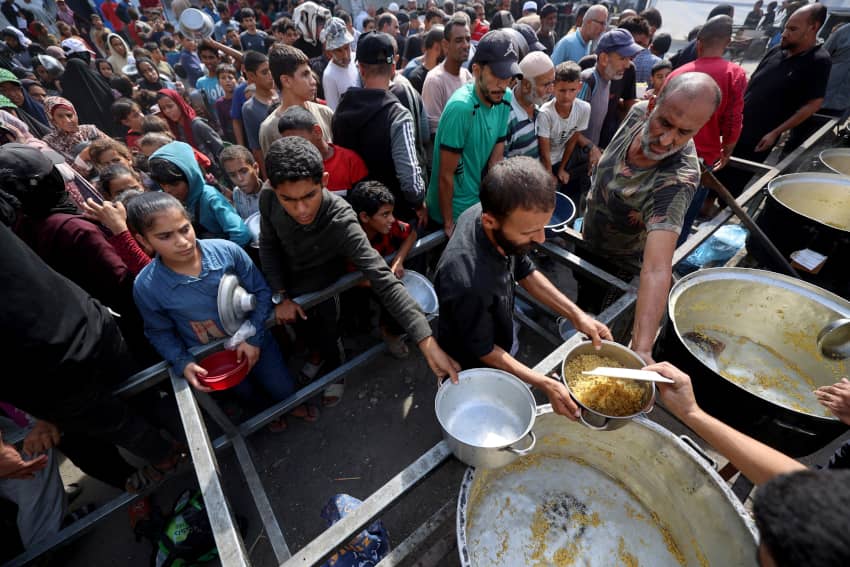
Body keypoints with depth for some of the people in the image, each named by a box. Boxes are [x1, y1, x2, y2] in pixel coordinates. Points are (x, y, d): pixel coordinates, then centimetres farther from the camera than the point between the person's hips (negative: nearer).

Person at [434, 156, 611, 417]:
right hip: (474, 367, -6)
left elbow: (524, 271, -5)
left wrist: (576, 315, -11)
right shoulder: (466, 282, -47)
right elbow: (483, 351, -26)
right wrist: (545, 385, -25)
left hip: (504, 337, 6)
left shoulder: (491, 214, -24)